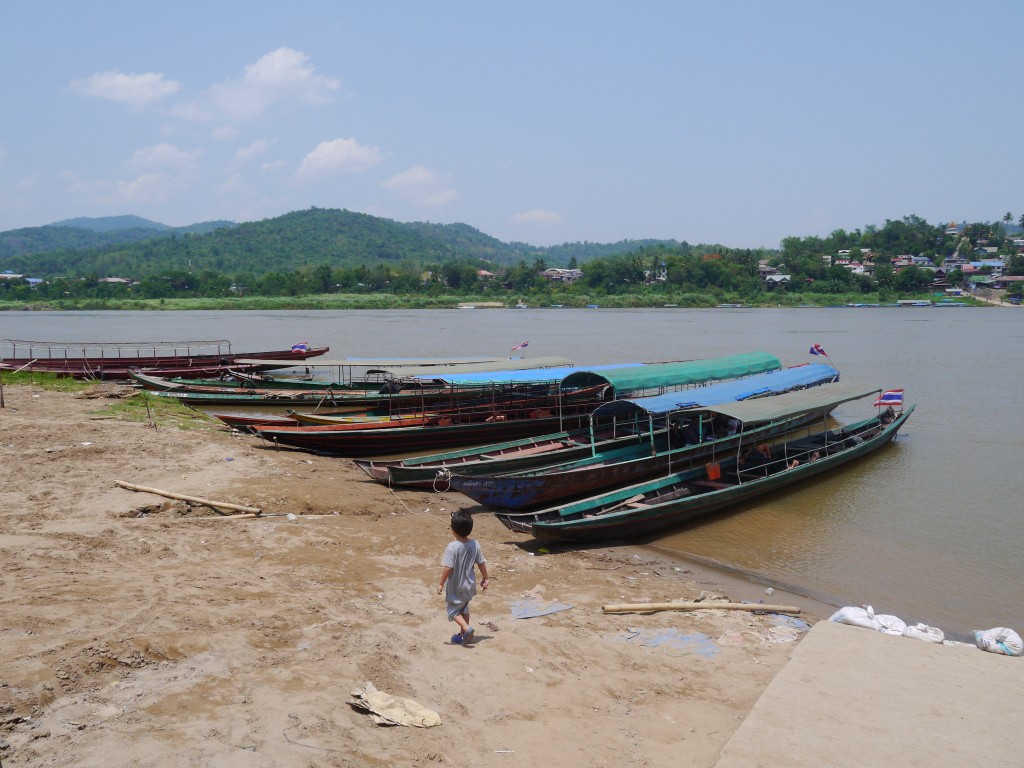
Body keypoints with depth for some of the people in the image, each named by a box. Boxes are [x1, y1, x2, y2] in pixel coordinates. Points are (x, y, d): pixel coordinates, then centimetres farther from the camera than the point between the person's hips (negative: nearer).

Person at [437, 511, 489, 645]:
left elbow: (448, 568, -25)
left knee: (453, 610, 9)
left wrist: (441, 584, -13)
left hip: (455, 587, -6)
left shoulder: (452, 547, -25)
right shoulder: (475, 544, -8)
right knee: (464, 609, 22)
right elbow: (481, 563, 1)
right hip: (469, 585, 6)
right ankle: (463, 635, 31)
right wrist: (485, 579, 14)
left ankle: (466, 629, -12)